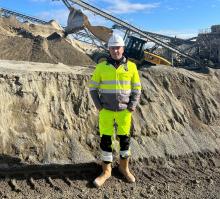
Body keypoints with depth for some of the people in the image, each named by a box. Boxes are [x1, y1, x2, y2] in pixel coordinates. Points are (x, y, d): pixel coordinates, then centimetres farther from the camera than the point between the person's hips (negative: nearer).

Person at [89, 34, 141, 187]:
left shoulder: (131, 66, 0)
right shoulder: (101, 66, -1)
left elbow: (137, 89, 5)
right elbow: (93, 87, 5)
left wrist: (131, 107, -5)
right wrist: (99, 106, -3)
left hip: (124, 111, 0)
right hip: (106, 111, 0)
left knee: (125, 138, 9)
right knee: (105, 140, 4)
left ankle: (124, 166, 31)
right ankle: (106, 171, 20)